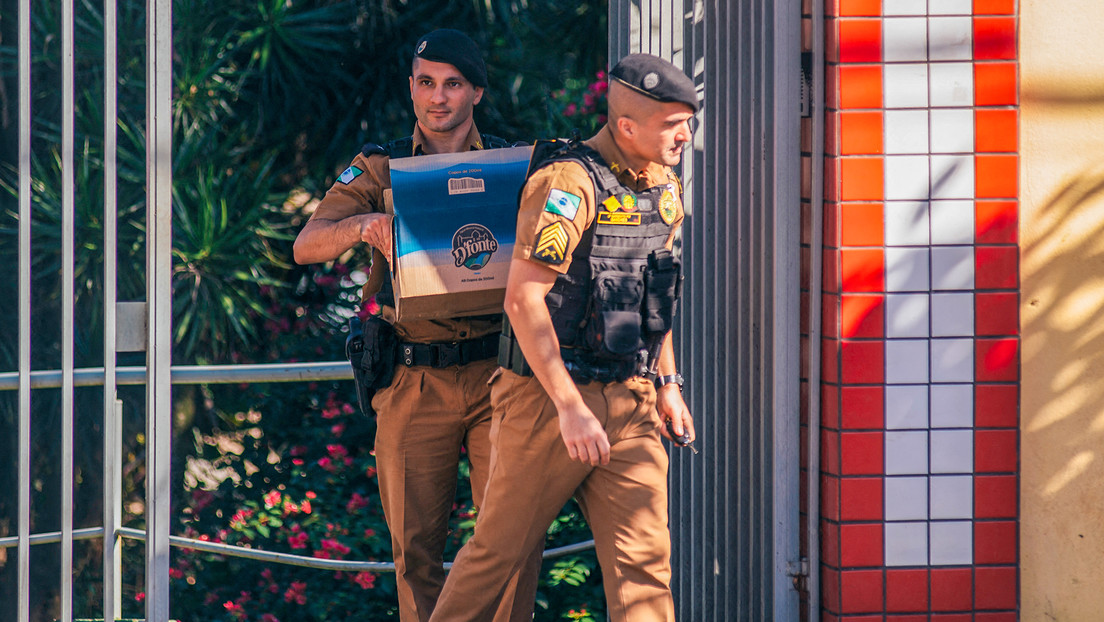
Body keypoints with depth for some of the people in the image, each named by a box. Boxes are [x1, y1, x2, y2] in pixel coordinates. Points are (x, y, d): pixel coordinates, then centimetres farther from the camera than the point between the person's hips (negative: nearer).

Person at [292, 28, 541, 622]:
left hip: (497, 372, 0)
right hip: (414, 384, 0)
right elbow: (306, 245, -2)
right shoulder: (379, 169, 10)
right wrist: (364, 225, -24)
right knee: (415, 546, 1)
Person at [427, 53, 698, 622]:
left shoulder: (664, 190, 11)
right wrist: (570, 407, -23)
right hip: (548, 399, -7)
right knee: (499, 549, 3)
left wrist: (667, 383, 19)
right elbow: (523, 299, -21)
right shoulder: (568, 183, -16)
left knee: (643, 558, -2)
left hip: (629, 404, 7)